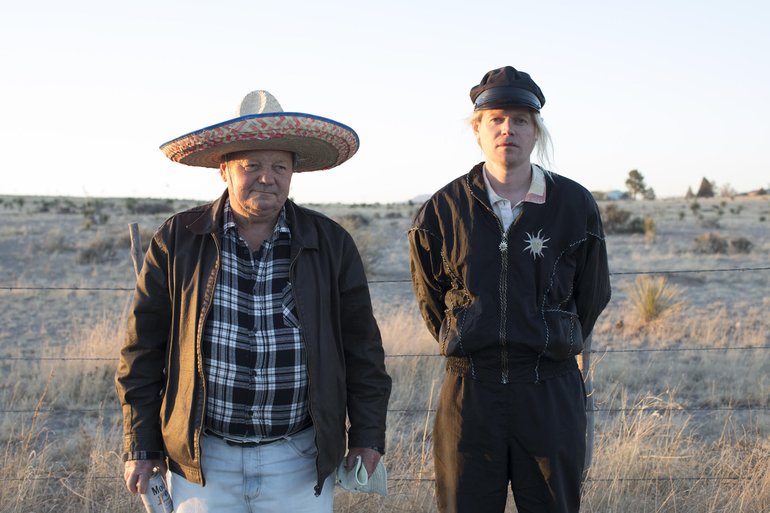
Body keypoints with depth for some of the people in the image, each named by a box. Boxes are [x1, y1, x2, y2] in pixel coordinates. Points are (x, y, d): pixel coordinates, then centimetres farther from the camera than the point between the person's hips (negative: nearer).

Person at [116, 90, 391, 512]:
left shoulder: (331, 244, 2)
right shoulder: (176, 242, -1)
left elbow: (361, 347, 7)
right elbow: (143, 350, 3)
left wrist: (367, 437, 6)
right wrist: (141, 448, 2)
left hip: (300, 463, 1)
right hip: (202, 460, 0)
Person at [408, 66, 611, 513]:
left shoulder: (575, 205, 0)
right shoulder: (444, 209, 1)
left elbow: (593, 297, 13)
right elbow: (430, 298, 15)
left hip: (552, 392, 0)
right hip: (469, 392, 0)